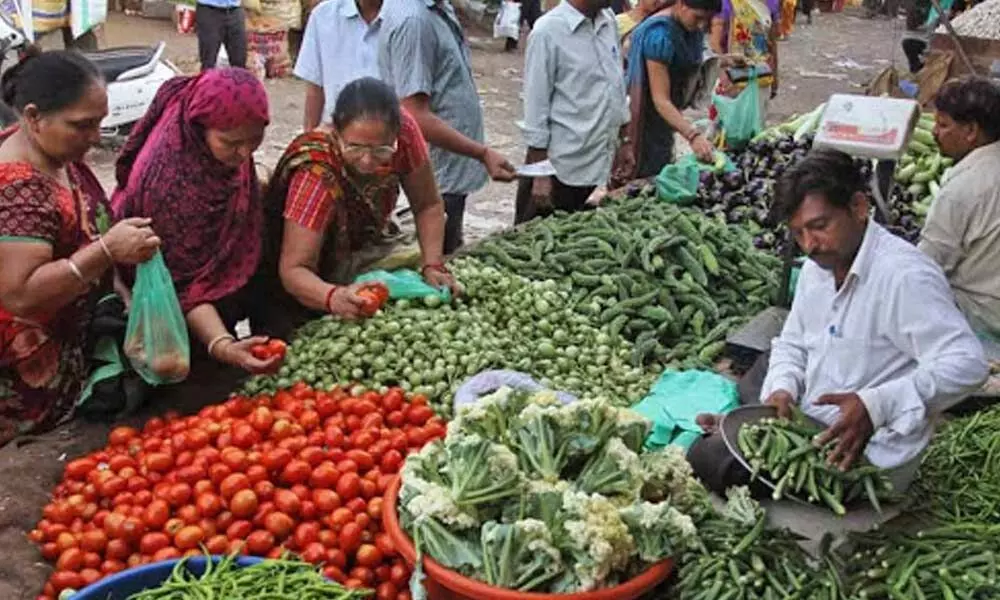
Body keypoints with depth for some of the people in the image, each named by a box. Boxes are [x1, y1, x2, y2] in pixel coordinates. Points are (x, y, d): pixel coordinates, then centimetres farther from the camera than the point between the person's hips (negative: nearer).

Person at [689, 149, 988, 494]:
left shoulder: (905, 276, -21)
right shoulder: (817, 268, 7)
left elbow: (967, 363, -27)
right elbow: (792, 345, 18)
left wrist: (876, 405, -37)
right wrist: (782, 389, -5)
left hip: (865, 456, -8)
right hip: (809, 427, 8)